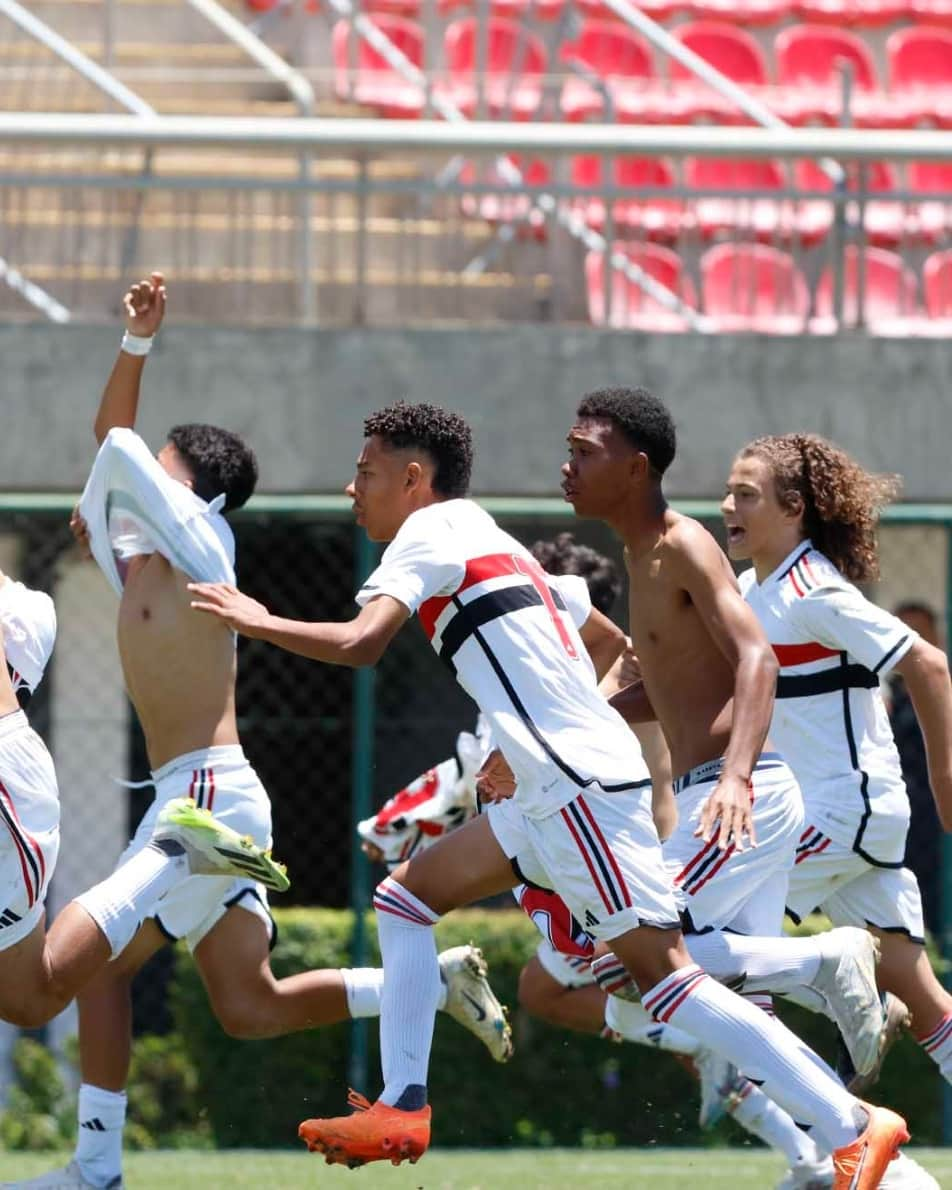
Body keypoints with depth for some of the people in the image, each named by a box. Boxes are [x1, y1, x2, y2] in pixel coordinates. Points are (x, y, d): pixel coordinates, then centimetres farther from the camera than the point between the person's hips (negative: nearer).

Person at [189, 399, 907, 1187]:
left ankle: (854, 1126, -16)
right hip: (557, 792, 10)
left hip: (582, 784, -10)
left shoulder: (429, 531, -2)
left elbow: (360, 644, -17)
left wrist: (255, 621, -4)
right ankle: (402, 1109, 8)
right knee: (406, 897, 13)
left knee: (662, 974, -13)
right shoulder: (490, 541, 23)